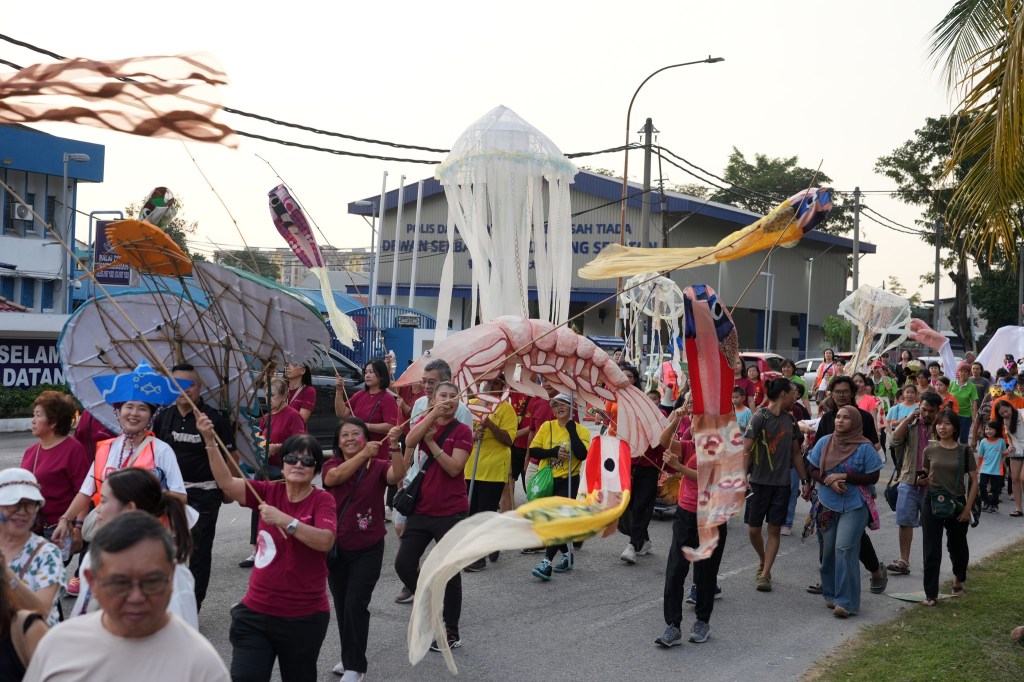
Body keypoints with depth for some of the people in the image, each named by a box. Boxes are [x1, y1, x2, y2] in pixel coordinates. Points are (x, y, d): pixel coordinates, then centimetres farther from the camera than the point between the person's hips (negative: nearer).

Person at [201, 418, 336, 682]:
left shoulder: (322, 500, -9)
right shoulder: (269, 491, 0)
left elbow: (325, 541, -24)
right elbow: (226, 482, -11)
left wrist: (285, 521, -29)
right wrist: (210, 441, -21)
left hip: (305, 616, -2)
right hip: (256, 611, 2)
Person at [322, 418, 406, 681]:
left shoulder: (378, 466, -6)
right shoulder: (331, 465, -1)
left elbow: (397, 474, -27)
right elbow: (335, 476, -25)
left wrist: (395, 446, -43)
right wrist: (363, 454, -38)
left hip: (367, 550, -3)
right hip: (336, 548, 3)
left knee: (355, 605, -10)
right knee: (342, 606, 15)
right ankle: (349, 658, 34)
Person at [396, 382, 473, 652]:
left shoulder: (462, 431, -6)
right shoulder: (424, 422, 5)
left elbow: (454, 467, -17)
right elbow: (410, 441, -18)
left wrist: (431, 441, -16)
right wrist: (434, 413, -25)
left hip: (451, 512, -4)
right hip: (421, 508, 4)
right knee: (404, 564, 3)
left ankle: (451, 632, 17)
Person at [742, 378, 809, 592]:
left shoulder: (790, 420, 9)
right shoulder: (759, 417, -9)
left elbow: (795, 453, 16)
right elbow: (746, 450, -12)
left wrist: (804, 480, 12)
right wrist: (743, 477, -22)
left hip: (781, 484, 4)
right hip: (759, 482, -4)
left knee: (774, 529, 1)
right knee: (754, 529, 3)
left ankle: (765, 574, 6)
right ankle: (762, 560, 30)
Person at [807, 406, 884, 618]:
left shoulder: (864, 447, -5)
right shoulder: (824, 443, 5)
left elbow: (873, 477, -5)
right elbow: (813, 470, 7)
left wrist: (844, 477, -15)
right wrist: (829, 481, -12)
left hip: (854, 506, -4)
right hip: (828, 505, 4)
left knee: (844, 549, -13)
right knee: (829, 550, 9)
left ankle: (846, 602, -11)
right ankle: (830, 595, 23)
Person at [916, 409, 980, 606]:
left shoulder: (964, 451, -4)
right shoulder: (930, 451, 1)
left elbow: (974, 481, -1)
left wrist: (967, 508, -6)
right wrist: (922, 481, -10)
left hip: (957, 504, -1)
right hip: (932, 504, 1)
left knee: (957, 546, 17)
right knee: (931, 551, -3)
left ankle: (958, 578, 46)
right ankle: (931, 594, 0)